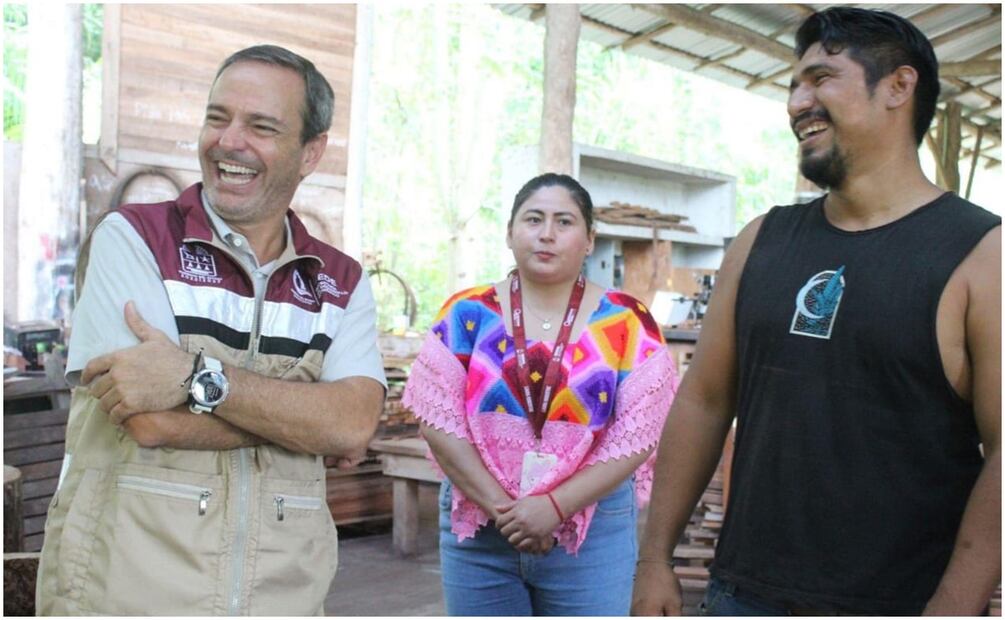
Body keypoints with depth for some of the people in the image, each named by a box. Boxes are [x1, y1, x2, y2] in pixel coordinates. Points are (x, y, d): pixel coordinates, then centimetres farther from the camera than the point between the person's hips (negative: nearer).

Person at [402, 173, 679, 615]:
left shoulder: (628, 324, -2)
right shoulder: (468, 314, 0)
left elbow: (635, 436, -7)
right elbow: (440, 421, -5)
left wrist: (556, 507, -15)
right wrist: (499, 506, -13)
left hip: (593, 533, -1)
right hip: (477, 530, 1)